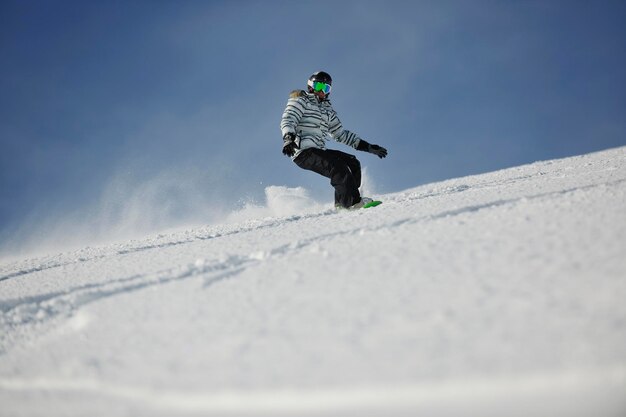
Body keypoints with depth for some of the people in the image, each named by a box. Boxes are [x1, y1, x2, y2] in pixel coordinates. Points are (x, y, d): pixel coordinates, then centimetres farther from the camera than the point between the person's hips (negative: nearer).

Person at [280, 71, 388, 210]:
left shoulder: (328, 110, 24)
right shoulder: (300, 101, 4)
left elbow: (341, 134, 28)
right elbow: (287, 121, -11)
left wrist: (367, 146, 21)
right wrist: (289, 138, -34)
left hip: (319, 151, 8)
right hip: (303, 151, -8)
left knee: (352, 162, -3)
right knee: (337, 166, -26)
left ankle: (342, 203, -6)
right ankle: (352, 202, -30)